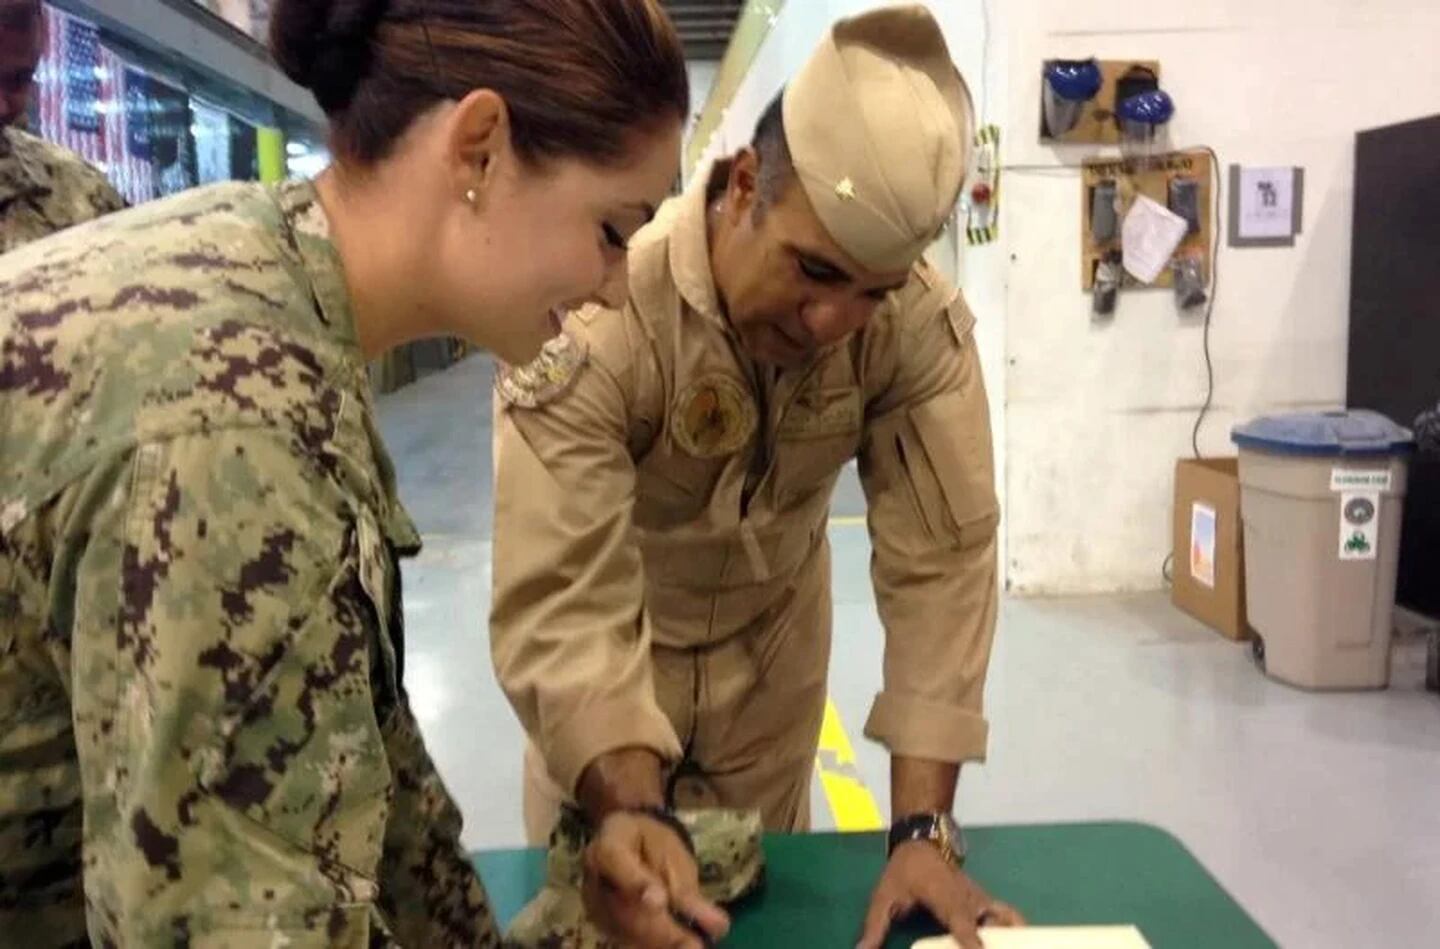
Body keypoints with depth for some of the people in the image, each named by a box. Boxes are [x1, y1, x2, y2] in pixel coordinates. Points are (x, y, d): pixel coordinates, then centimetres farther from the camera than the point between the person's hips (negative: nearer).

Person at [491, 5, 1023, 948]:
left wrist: (924, 828, -29)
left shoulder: (921, 323, -25)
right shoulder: (595, 315, -35)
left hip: (775, 627, 3)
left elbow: (943, 554, -24)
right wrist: (629, 808, -52)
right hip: (618, 630, -2)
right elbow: (559, 596, -37)